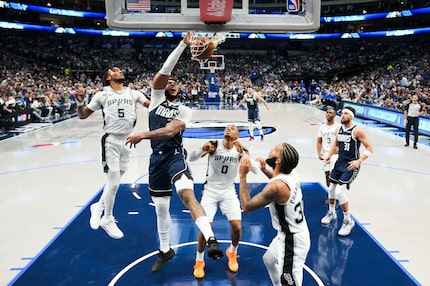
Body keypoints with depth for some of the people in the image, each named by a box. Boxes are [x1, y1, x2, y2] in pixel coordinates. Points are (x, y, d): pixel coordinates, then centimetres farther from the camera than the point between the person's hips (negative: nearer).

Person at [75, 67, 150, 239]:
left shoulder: (133, 94, 9)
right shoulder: (102, 95, 3)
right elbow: (83, 115, 5)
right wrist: (80, 102, -13)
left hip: (128, 141, 4)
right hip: (111, 141, -4)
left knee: (114, 181, 13)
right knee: (114, 182, -4)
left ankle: (99, 206, 39)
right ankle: (108, 219, 17)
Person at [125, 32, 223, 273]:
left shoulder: (185, 111, 3)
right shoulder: (157, 97, 9)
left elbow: (171, 131, -15)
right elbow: (164, 71, -4)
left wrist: (143, 135, -19)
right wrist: (183, 45, -6)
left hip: (175, 156, -3)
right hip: (157, 158, 3)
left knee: (187, 195, -29)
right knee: (161, 208, 13)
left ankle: (211, 240, -35)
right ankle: (165, 251, 31)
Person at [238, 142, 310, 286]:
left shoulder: (275, 187, -31)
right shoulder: (291, 174, -5)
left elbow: (246, 206, -22)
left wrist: (242, 176, -19)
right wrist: (264, 170, 11)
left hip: (291, 240, -9)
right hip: (297, 232, 9)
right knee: (269, 260, 31)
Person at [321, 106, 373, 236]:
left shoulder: (357, 131, -16)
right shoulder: (339, 129, 5)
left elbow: (369, 148, -15)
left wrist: (359, 161, -27)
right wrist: (329, 155, 4)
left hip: (351, 165, -7)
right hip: (340, 162, 7)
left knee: (340, 192, -16)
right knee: (331, 188, 16)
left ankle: (348, 221, 4)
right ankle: (331, 212, 42)